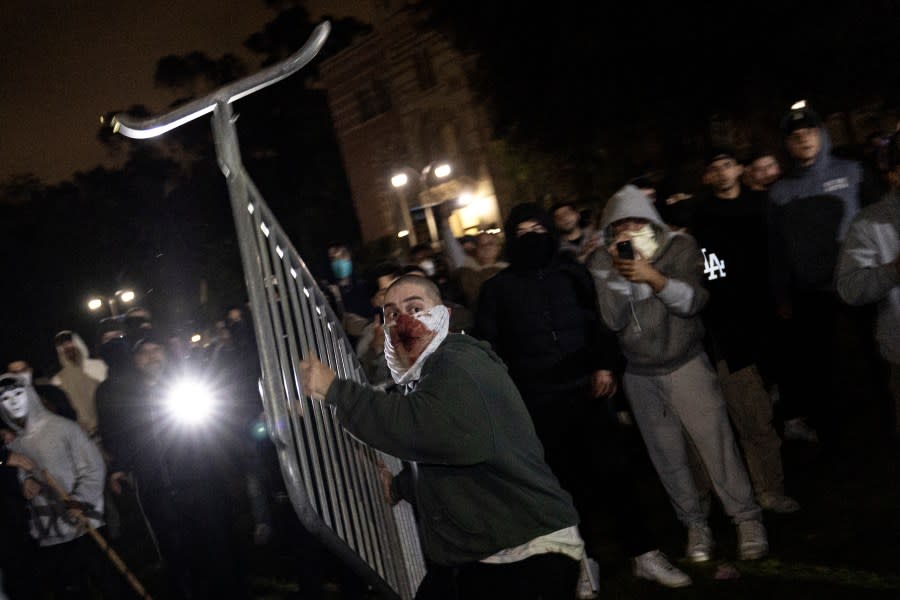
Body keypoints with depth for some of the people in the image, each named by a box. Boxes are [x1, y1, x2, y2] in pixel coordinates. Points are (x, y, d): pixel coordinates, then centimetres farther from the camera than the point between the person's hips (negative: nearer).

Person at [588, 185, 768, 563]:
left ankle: (746, 518, 10)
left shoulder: (680, 247, -5)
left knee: (716, 442, -5)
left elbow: (693, 300, -17)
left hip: (686, 364, -1)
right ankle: (694, 524, 22)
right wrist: (618, 273, -25)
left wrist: (653, 277, -32)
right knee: (667, 456, 7)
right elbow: (613, 320, -12)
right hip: (639, 376, 2)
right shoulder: (602, 263, -4)